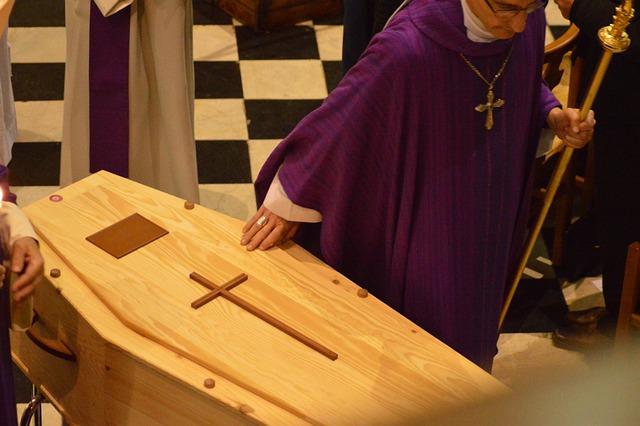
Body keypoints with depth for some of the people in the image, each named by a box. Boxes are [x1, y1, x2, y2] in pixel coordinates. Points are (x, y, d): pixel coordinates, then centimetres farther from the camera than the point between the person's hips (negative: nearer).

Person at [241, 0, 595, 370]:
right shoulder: (407, 49, -36)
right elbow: (339, 119, -22)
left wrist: (553, 114, -14)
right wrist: (287, 203, -11)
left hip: (490, 219, 6)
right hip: (425, 223, -6)